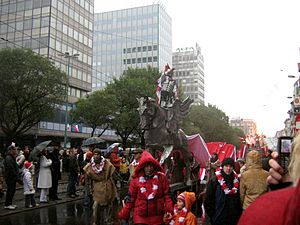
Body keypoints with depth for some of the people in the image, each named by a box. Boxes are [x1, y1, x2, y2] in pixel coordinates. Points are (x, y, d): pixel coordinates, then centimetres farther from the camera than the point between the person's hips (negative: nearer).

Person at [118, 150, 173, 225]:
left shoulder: (161, 177, -1)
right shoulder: (136, 180, -2)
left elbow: (167, 194, 2)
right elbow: (131, 198, 3)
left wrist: (168, 210, -8)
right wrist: (124, 214, 2)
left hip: (157, 216, 1)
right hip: (140, 216, -1)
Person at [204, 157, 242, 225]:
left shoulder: (236, 180, 5)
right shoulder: (214, 181, -5)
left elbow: (239, 200, 10)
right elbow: (208, 201, -4)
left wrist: (239, 214, 4)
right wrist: (212, 216, -7)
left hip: (234, 219, 3)